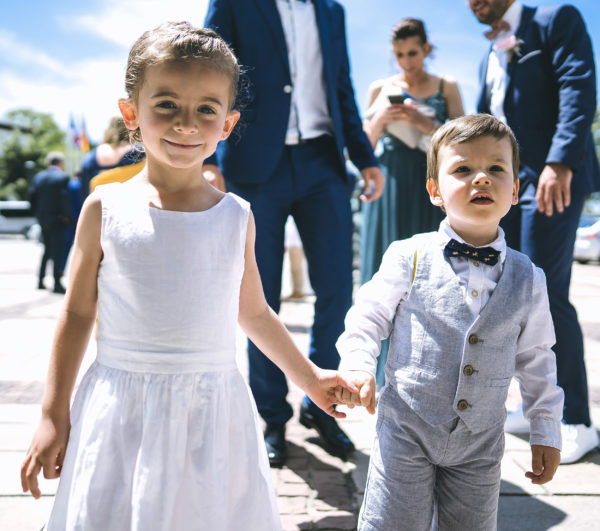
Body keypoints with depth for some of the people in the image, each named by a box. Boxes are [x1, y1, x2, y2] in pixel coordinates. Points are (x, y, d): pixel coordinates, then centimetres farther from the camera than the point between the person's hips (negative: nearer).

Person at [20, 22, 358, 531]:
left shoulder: (237, 217, 0)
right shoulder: (106, 208, -4)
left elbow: (254, 313, 13)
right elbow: (78, 314, 3)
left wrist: (309, 377, 20)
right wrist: (54, 416, 5)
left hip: (213, 413, 2)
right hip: (123, 410, -1)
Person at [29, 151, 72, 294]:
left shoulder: (38, 177, 7)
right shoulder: (63, 177, -11)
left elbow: (32, 197, 6)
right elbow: (65, 198, -17)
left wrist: (38, 213, 13)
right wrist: (67, 216, -9)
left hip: (43, 219, 6)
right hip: (57, 220, -6)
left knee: (47, 250, 19)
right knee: (57, 251, -2)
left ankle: (40, 281, 21)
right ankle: (57, 283, -2)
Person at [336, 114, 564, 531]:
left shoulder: (528, 279, -1)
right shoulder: (409, 258, -9)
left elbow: (536, 359, 9)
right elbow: (369, 315, 0)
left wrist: (547, 433, 11)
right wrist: (358, 367, -17)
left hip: (480, 443, 3)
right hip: (407, 432, -2)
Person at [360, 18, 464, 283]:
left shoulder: (446, 87, 7)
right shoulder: (380, 88, 9)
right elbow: (365, 146, 12)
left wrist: (426, 124, -14)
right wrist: (379, 120, -7)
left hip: (430, 184, 0)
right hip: (390, 184, 1)